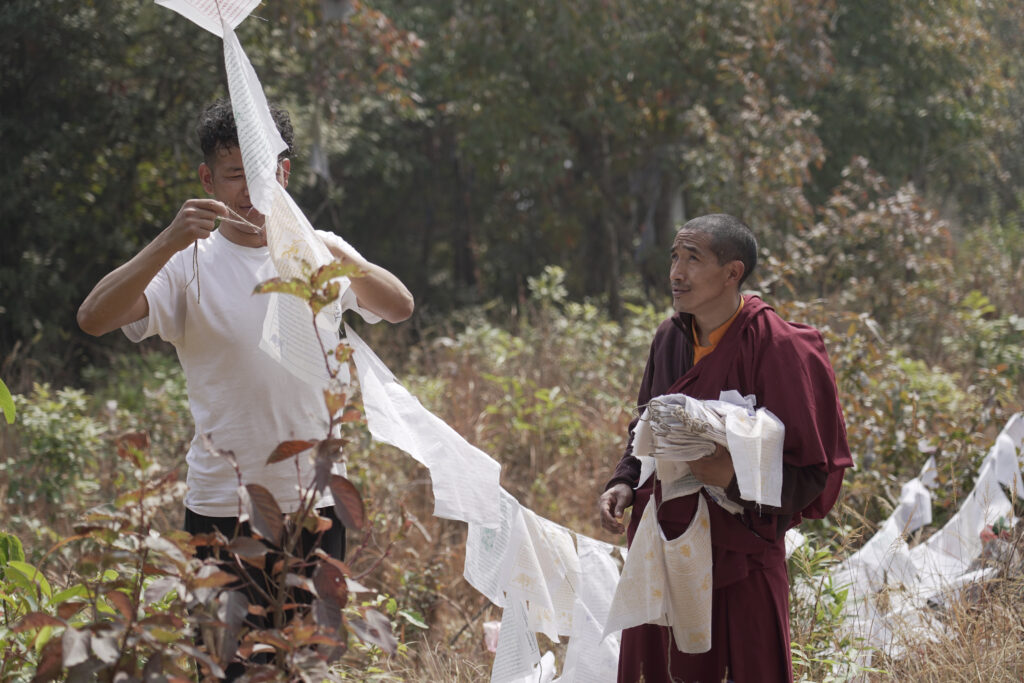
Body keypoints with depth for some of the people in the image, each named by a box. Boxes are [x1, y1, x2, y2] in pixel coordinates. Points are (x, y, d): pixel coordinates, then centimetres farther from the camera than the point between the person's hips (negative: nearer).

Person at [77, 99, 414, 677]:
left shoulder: (322, 252, 8)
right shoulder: (190, 263, -1)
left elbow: (400, 308, -9)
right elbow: (94, 318, -15)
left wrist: (339, 259, -27)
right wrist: (168, 242, -27)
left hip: (315, 497, 2)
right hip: (223, 504, -2)